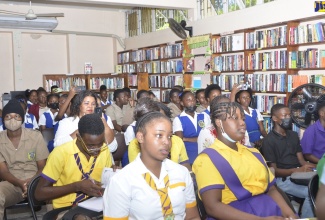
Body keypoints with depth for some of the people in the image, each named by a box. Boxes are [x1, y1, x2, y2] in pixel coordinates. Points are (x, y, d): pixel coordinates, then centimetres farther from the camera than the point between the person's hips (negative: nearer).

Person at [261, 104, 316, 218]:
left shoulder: (293, 135, 17)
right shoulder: (269, 140, -5)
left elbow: (301, 160, 12)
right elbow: (274, 170, -8)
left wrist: (315, 166, -10)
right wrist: (297, 170, -22)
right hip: (283, 179, -6)